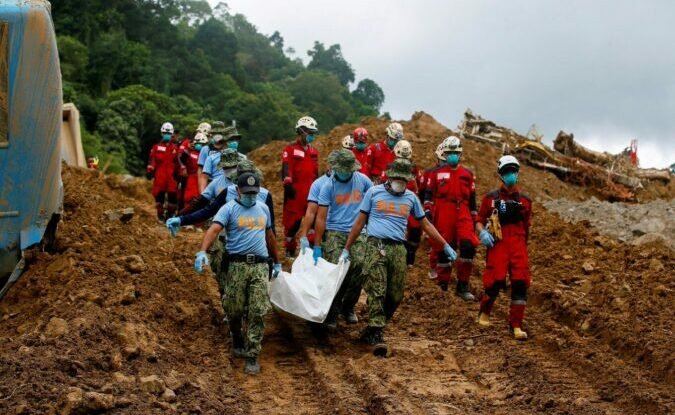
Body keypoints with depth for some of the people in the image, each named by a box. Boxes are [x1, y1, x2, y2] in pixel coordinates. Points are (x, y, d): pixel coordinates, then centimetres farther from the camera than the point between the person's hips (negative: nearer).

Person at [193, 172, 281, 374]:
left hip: (260, 266, 3)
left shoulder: (263, 208, 16)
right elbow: (214, 229, -17)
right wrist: (202, 251, -34)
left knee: (258, 312, -4)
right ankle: (238, 342, 32)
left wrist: (277, 262, 31)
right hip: (237, 265, -3)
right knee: (234, 310, 4)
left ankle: (252, 356, 1)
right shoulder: (229, 209, -1)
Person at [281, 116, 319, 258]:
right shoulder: (290, 150, -2)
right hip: (295, 191, -5)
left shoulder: (314, 152, 18)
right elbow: (286, 169, -12)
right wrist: (288, 184, -22)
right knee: (293, 221, 0)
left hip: (310, 192, 5)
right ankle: (289, 249, 10)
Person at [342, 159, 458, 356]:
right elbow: (360, 222, 11)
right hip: (376, 245, -3)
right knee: (376, 292, -12)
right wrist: (347, 249, 9)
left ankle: (372, 329, 17)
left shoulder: (411, 198, 15)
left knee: (395, 295, 2)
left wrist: (445, 246, 19)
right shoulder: (374, 192, 7)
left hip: (398, 249, 3)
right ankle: (377, 335, -14)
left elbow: (425, 224, 22)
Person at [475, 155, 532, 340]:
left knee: (520, 283, -7)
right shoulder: (491, 198, 6)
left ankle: (516, 325, 1)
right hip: (497, 244, -3)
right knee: (495, 281, -11)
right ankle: (484, 313, 19)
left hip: (518, 245, 3)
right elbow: (479, 220, 9)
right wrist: (483, 232, -11)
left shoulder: (524, 200, 13)